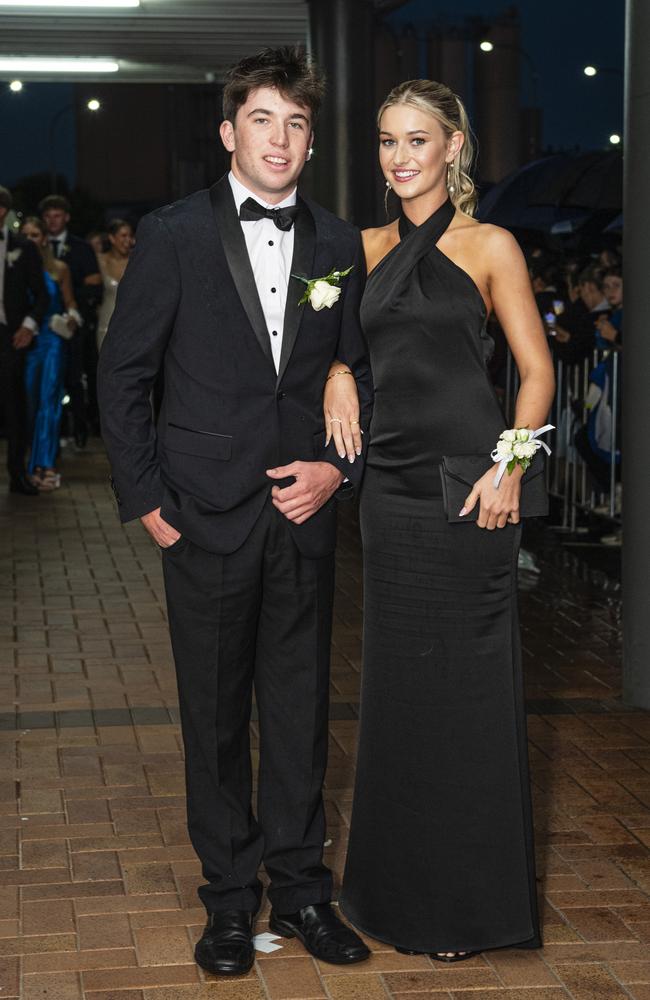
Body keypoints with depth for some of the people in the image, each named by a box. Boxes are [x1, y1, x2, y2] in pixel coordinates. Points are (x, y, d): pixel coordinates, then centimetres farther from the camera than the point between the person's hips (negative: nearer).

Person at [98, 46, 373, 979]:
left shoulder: (339, 245, 6)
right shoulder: (173, 234, -3)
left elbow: (358, 371, 13)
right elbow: (122, 371, -1)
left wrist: (341, 465, -2)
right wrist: (144, 495, -6)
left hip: (304, 516, 3)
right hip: (206, 516, -2)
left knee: (301, 710, 10)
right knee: (215, 715, 7)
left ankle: (300, 890, 24)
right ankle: (231, 896, 21)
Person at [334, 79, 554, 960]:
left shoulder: (489, 247, -1)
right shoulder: (370, 249, 13)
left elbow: (536, 368, -3)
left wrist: (509, 467, -15)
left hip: (465, 482, -5)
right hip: (390, 483, 5)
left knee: (468, 684, 1)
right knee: (398, 681, 11)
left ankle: (472, 899, 14)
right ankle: (405, 881, 25)